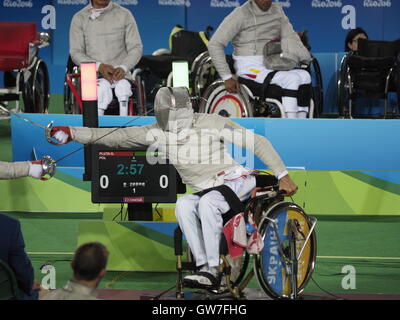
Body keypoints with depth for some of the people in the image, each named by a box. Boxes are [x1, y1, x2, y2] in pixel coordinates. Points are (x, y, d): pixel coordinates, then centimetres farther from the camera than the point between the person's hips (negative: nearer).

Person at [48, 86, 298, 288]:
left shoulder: (210, 123, -12)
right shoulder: (159, 133, 0)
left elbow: (258, 142, -7)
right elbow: (117, 137, -2)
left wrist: (283, 176, -11)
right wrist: (72, 133, -10)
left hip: (237, 180, -5)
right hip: (206, 192, 5)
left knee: (207, 203, -33)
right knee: (184, 204, -25)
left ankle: (214, 269, -29)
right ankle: (203, 266, -26)